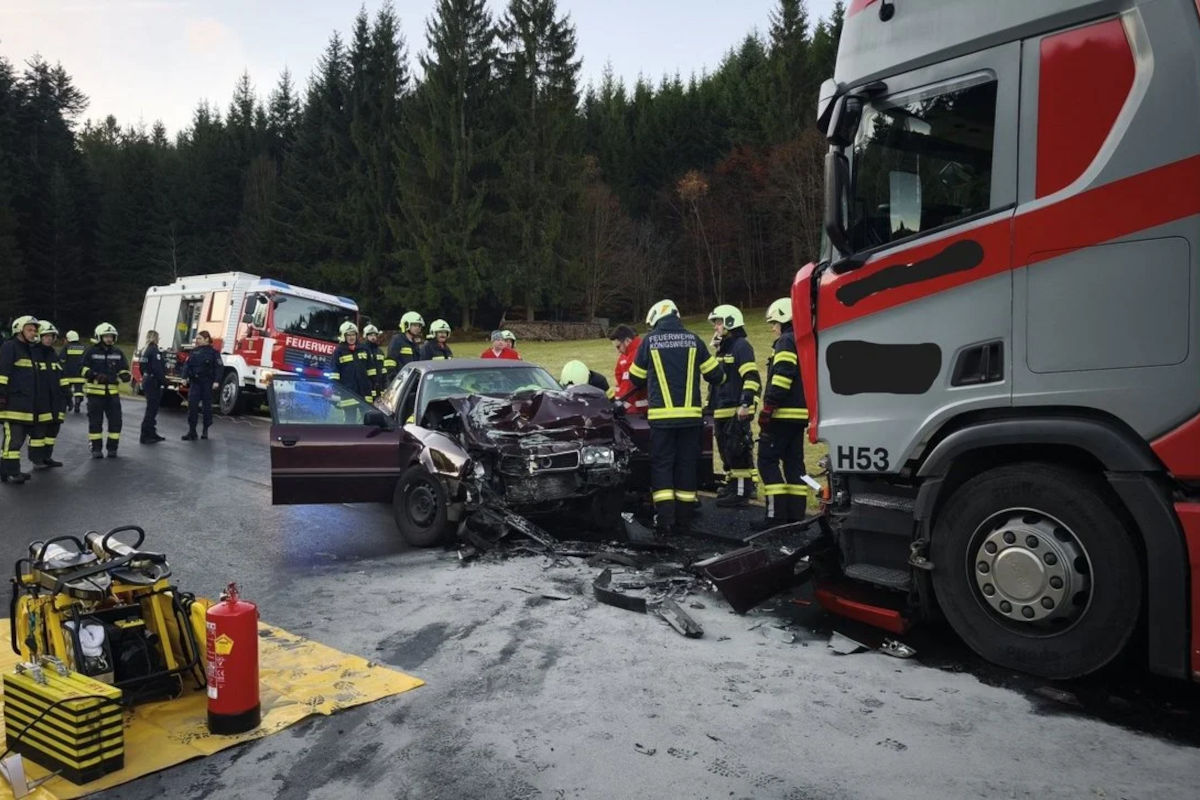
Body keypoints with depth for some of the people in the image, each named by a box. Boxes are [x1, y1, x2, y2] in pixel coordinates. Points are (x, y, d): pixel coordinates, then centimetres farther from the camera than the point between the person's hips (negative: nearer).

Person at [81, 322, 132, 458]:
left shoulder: (118, 352, 11)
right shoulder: (91, 352, 0)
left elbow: (125, 371, 15)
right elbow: (83, 369, -3)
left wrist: (124, 376, -9)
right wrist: (96, 375, -20)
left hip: (112, 393, 3)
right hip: (95, 392, -3)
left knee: (115, 421, 1)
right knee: (95, 422, 2)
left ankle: (112, 448, 13)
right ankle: (96, 449, 11)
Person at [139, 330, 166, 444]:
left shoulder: (144, 350, 13)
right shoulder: (154, 350, -15)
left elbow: (141, 367, 19)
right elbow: (158, 369, -21)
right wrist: (164, 381, -17)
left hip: (146, 381, 10)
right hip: (154, 383, -10)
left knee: (152, 409, 17)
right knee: (151, 409, -6)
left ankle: (152, 434, 24)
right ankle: (145, 436, -5)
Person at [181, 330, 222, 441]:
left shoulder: (213, 352, -2)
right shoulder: (194, 351, 10)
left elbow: (219, 367, -8)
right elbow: (187, 364, 9)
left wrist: (216, 381, -17)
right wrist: (185, 377, -3)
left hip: (207, 383, -3)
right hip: (195, 382, 3)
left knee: (207, 406, 7)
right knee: (192, 405, -6)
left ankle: (205, 430, 22)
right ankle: (192, 432, -5)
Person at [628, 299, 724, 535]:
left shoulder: (649, 340, 1)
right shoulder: (693, 339, 5)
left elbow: (636, 379, 11)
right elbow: (715, 374, 8)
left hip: (661, 415, -2)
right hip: (691, 414, 2)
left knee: (661, 464, 6)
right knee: (686, 464, 9)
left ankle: (665, 516, -5)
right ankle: (683, 519, 12)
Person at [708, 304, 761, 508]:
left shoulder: (741, 346, -9)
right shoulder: (722, 349, 21)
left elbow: (751, 378, -18)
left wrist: (746, 404, -24)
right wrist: (711, 405, 29)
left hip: (737, 411, -10)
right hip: (721, 411, 10)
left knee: (738, 451, -8)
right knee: (726, 451, 14)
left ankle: (742, 491, -5)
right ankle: (733, 485, 24)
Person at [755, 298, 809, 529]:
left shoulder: (786, 342, -10)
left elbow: (781, 380, -20)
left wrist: (767, 410, -20)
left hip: (783, 414, -9)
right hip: (800, 414, 9)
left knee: (767, 460, -5)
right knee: (794, 462, 11)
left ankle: (777, 514, -9)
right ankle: (796, 514, 12)